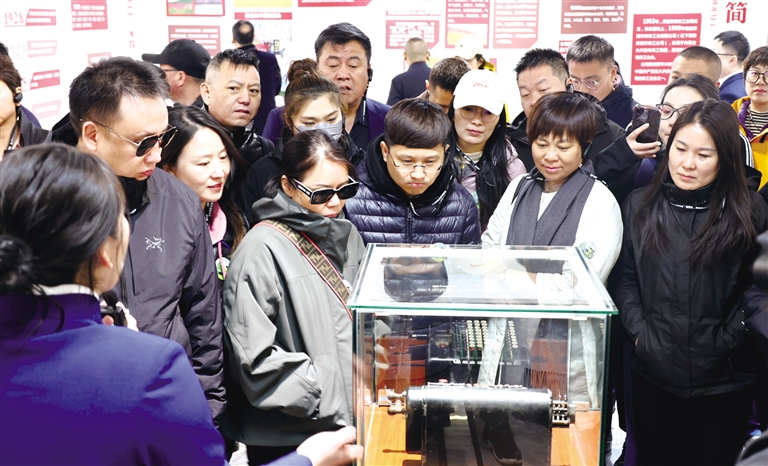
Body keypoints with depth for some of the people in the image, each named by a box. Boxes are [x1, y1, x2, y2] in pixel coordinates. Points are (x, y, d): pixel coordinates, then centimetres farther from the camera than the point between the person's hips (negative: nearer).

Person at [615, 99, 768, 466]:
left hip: (722, 378, -1)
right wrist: (638, 330, -6)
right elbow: (626, 279, 6)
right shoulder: (640, 205, 3)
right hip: (652, 371, 2)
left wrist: (727, 339, -11)